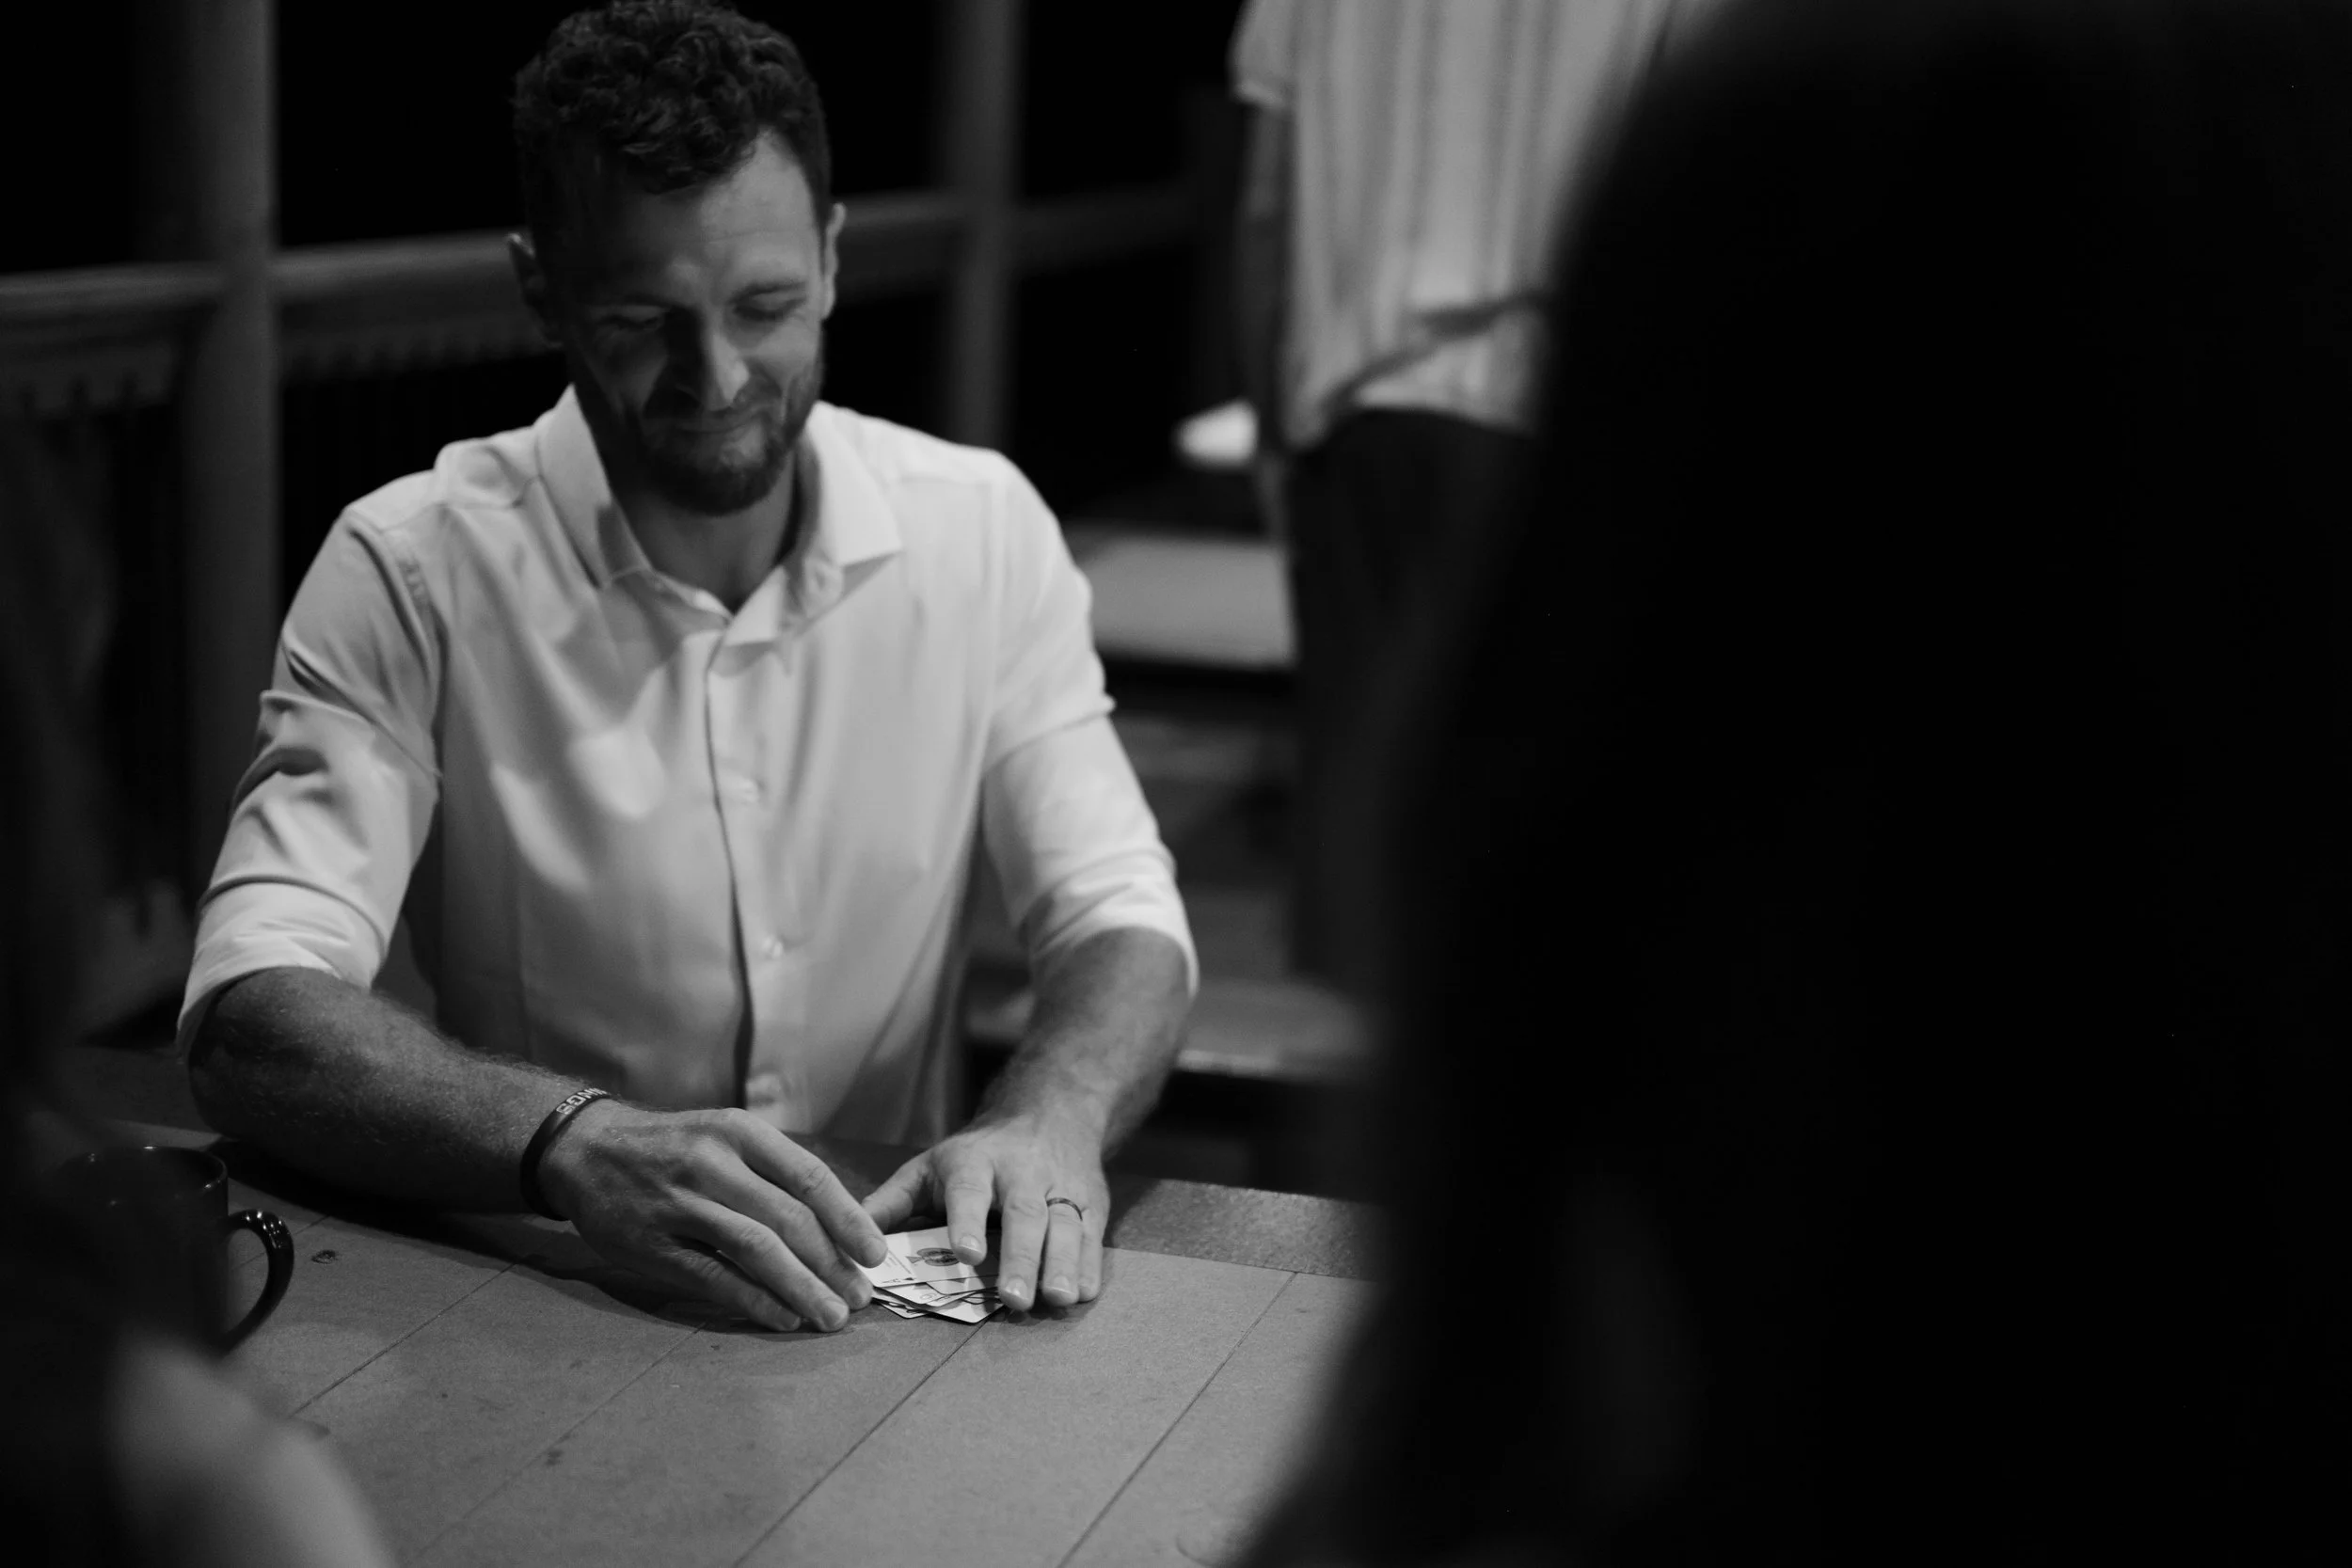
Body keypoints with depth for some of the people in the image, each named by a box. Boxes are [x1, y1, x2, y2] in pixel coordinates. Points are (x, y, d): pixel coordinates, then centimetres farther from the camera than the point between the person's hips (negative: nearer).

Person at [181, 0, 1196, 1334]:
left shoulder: (982, 533, -1)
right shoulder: (410, 572, -10)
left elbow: (1120, 919, -2)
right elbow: (250, 1019, -18)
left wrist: (1052, 1118, -24)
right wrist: (578, 1144, -36)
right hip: (527, 1313, -1)